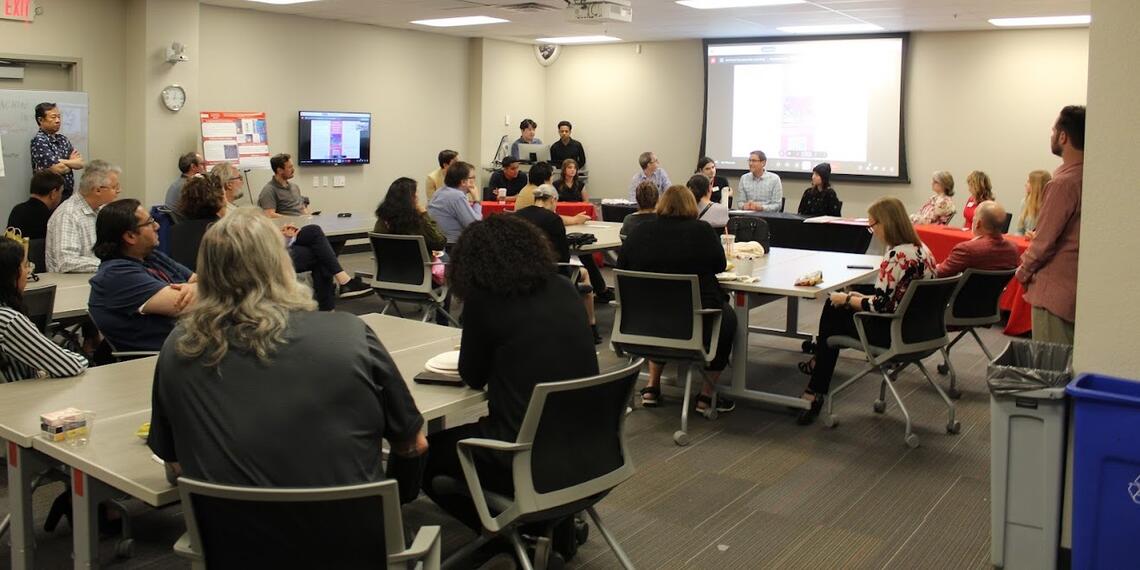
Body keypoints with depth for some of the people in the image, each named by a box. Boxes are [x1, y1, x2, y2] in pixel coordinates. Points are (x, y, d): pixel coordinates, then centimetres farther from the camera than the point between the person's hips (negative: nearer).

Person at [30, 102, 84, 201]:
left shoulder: (62, 139, 12)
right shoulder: (38, 141, -10)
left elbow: (81, 164, 2)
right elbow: (58, 168, -20)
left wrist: (62, 161, -13)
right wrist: (72, 163, -1)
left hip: (69, 193, 7)